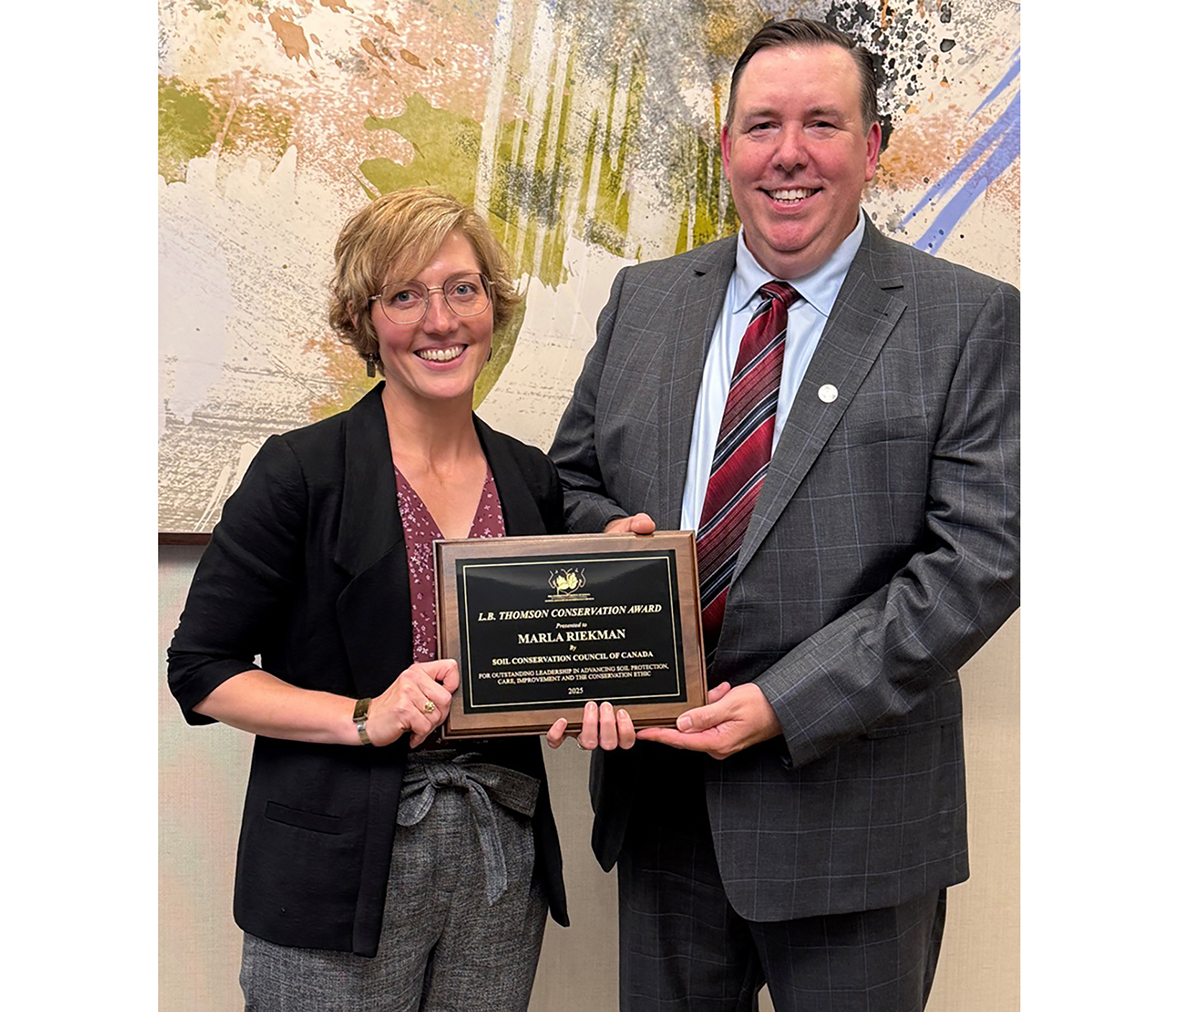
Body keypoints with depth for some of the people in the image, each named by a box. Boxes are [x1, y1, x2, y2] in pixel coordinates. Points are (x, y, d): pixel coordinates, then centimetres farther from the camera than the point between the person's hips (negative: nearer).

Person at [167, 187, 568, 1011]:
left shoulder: (532, 480, 6)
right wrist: (363, 718, -17)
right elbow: (202, 671, -6)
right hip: (340, 874, -4)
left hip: (504, 867, 4)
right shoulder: (302, 472, -7)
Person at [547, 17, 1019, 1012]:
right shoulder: (644, 298, 7)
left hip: (848, 810, -3)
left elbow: (980, 555, -13)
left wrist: (783, 703, -19)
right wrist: (606, 532, -10)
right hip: (660, 791, 4)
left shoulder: (971, 321, -6)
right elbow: (571, 477, 14)